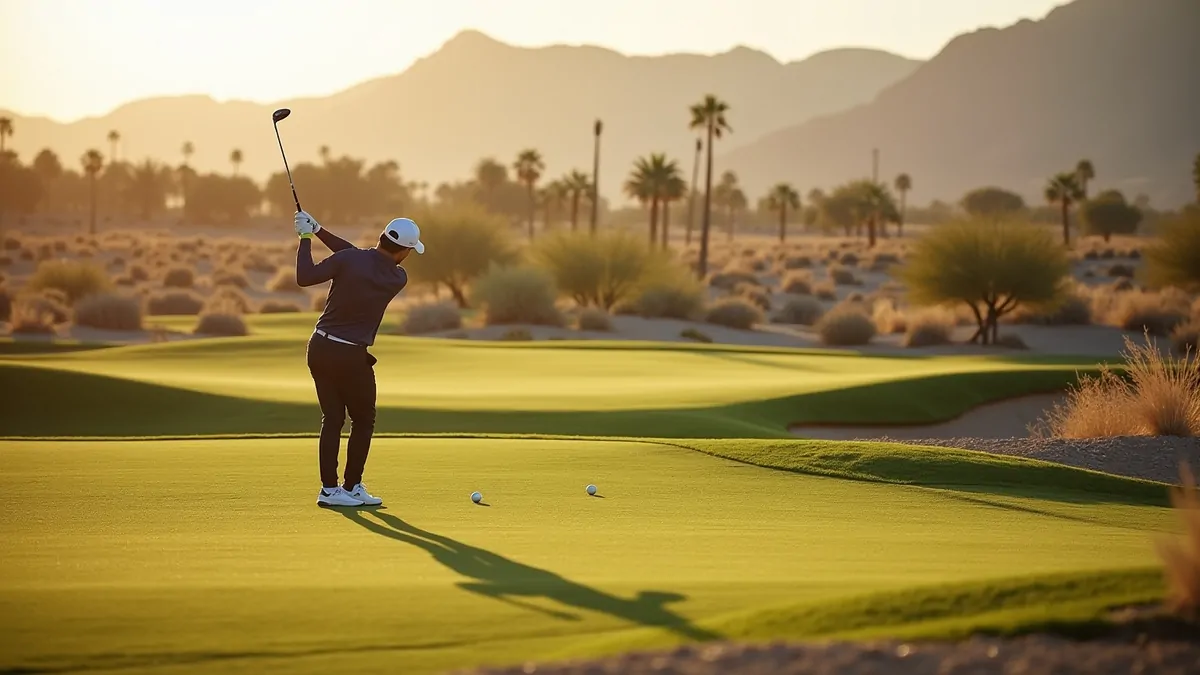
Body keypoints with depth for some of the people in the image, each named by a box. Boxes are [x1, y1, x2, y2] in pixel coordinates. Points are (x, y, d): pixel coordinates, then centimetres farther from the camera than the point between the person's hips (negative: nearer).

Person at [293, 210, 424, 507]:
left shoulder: (349, 259, -11)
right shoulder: (398, 279, -6)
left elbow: (305, 277, -11)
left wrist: (307, 237, -2)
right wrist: (320, 231, 0)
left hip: (319, 348, 3)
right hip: (351, 356, -3)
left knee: (332, 418, 11)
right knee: (363, 421, 14)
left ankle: (329, 488, 8)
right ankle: (351, 487, 12)